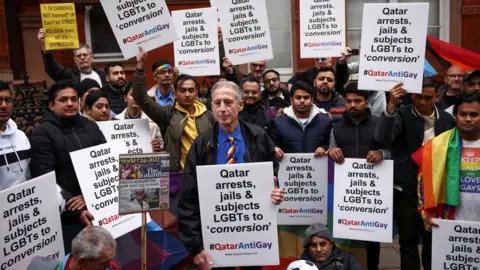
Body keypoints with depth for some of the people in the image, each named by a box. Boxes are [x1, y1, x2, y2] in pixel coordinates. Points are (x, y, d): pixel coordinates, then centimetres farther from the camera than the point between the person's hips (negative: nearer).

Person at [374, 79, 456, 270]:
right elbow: (382, 138, -21)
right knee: (407, 241, 8)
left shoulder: (447, 120, 5)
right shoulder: (402, 115, -4)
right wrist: (392, 105, -29)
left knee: (433, 241, 6)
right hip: (406, 189, -1)